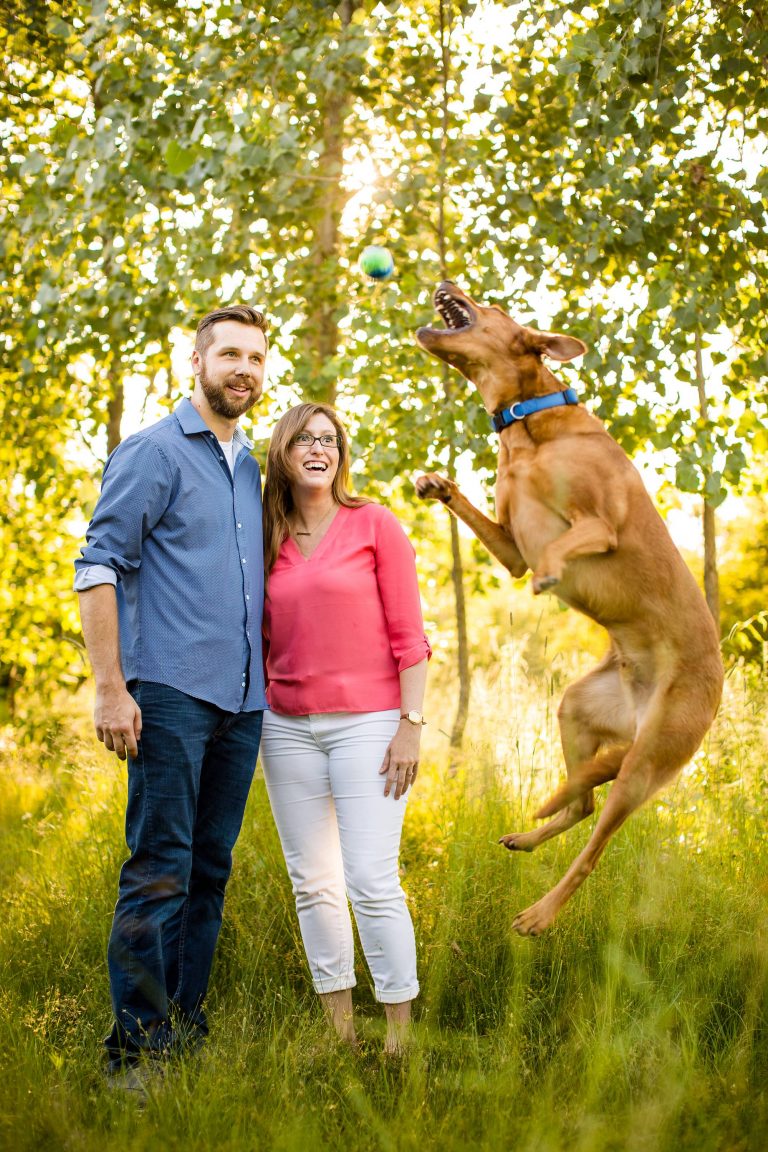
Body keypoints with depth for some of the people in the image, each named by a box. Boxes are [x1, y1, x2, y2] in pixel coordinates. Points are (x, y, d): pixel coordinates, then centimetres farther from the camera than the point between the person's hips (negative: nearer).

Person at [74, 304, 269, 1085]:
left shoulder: (251, 468, 19)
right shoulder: (153, 452, -2)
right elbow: (97, 568, -8)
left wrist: (265, 686, 15)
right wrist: (110, 687, -15)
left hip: (242, 701, 7)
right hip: (170, 693, -7)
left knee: (210, 873, 10)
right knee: (159, 873, -7)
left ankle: (186, 1033, 19)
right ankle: (137, 1051, 0)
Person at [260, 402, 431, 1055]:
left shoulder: (374, 525, -1)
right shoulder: (268, 542, 10)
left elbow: (409, 635, -3)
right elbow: (262, 643, 15)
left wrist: (412, 725, -9)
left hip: (366, 723, -4)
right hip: (287, 727, 4)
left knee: (371, 882, -9)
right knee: (313, 881, 7)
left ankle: (400, 1034, 2)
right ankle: (339, 1024, 18)